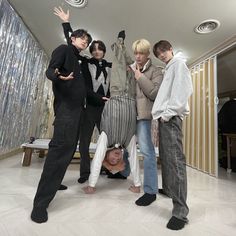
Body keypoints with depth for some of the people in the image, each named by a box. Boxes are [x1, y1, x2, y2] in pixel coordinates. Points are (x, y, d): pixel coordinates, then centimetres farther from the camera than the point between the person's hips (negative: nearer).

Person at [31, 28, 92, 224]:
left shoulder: (77, 59, 30)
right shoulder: (64, 49, 7)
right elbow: (50, 70, -8)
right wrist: (58, 76, -32)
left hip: (77, 107, 9)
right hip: (66, 105, -9)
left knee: (69, 148, 7)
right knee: (61, 146, -19)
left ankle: (53, 184, 20)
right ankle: (40, 202, -13)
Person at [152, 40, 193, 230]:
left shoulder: (178, 63, 7)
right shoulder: (169, 69, 31)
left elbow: (182, 90, -10)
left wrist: (168, 113, -17)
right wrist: (161, 113, 13)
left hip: (171, 117, -9)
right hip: (164, 116, 9)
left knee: (175, 160, -13)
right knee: (165, 158, 13)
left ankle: (180, 211, -9)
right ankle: (169, 190, 27)